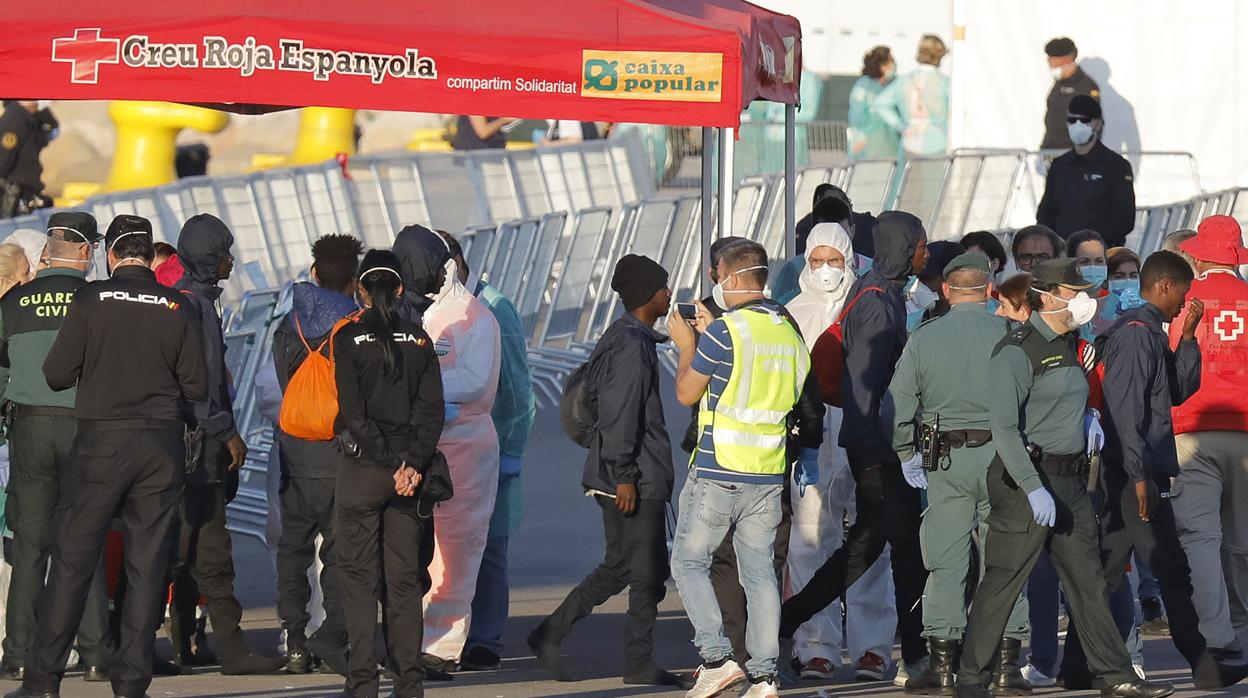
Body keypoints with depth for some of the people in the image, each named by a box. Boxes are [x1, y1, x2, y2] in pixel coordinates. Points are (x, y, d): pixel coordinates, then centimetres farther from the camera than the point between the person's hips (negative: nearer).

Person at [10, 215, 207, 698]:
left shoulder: (91, 300, -6)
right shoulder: (177, 307, 1)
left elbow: (55, 375, -6)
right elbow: (197, 388, 2)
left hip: (101, 440, -2)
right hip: (162, 445, 2)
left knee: (72, 559, 1)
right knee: (147, 563, 6)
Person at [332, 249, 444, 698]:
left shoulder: (348, 338, -5)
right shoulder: (419, 341, 6)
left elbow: (354, 412, -11)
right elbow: (432, 408, 0)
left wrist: (391, 464, -9)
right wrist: (413, 462, -5)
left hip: (363, 468, -3)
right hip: (410, 471, 4)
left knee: (359, 576, 1)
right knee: (404, 577, 8)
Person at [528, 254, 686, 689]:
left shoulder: (629, 339, 17)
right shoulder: (631, 346, -16)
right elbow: (620, 415, -21)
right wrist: (624, 475, -22)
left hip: (635, 477, 10)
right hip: (636, 481, -10)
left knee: (618, 567, 14)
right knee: (648, 572, -3)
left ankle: (550, 634, 15)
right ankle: (640, 664, 3)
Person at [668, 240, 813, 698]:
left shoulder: (725, 331, -13)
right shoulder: (788, 332, 8)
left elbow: (686, 393, -4)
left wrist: (687, 345, 12)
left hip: (718, 471, -6)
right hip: (769, 473, 6)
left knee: (689, 561, 6)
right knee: (760, 571, 7)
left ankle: (716, 658, -6)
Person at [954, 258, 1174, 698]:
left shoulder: (1067, 345, 16)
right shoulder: (1016, 351, -13)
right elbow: (1004, 427, -19)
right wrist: (1034, 488, -24)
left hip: (1071, 480, 9)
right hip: (1027, 478, -9)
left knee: (1088, 582, 8)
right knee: (1002, 583, -4)